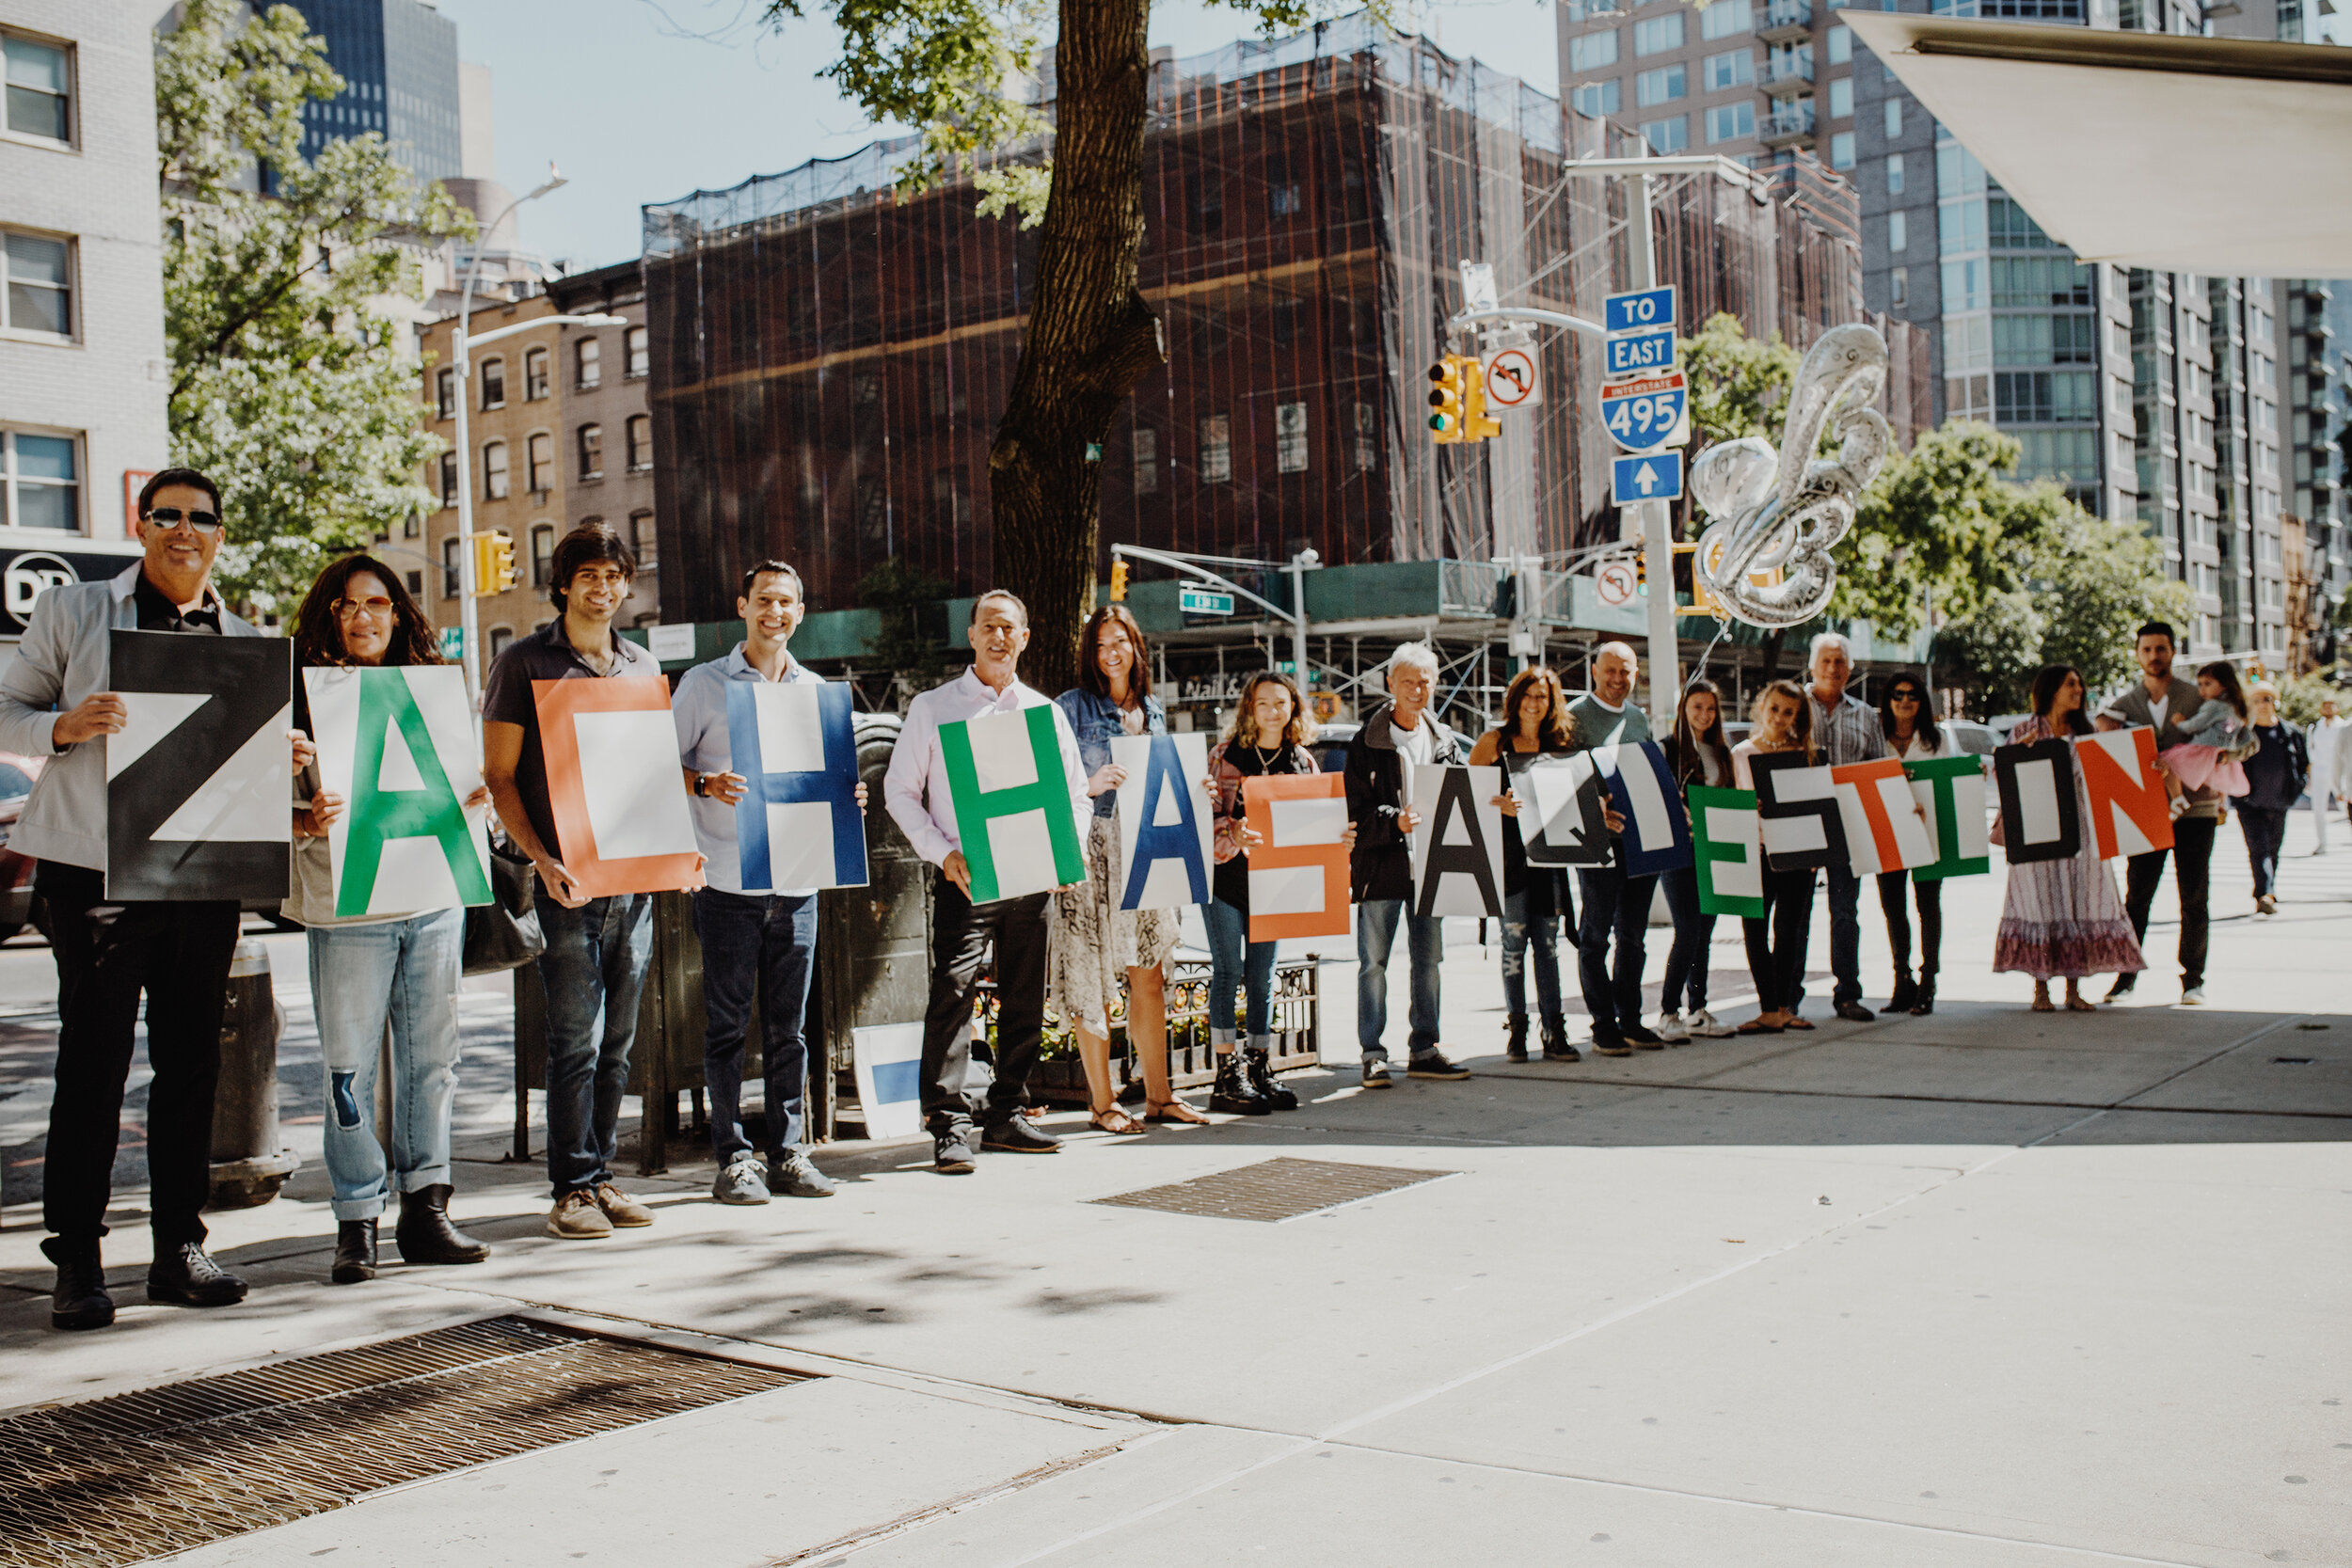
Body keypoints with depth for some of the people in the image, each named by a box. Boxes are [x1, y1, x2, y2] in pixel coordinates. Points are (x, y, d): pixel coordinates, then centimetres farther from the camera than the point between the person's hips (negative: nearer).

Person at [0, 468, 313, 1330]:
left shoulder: (243, 640, 15)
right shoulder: (73, 612, 6)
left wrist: (284, 762, -1)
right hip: (96, 869, -3)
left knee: (192, 1064, 6)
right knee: (93, 1063, -4)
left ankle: (179, 1246, 16)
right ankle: (76, 1260, 4)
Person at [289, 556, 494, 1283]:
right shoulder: (303, 698, 1)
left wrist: (471, 803, -2)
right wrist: (307, 822, -22)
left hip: (434, 896, 4)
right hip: (346, 905, -3)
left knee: (431, 1057, 6)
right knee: (350, 1066, -2)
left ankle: (425, 1207, 14)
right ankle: (357, 1222, 6)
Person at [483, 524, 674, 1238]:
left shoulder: (644, 666, 15)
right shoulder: (523, 664, 1)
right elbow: (500, 778, -2)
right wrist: (542, 859, -14)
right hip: (568, 878, -4)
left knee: (617, 1039, 8)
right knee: (576, 1038, -5)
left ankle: (601, 1174, 17)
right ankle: (573, 1186, 3)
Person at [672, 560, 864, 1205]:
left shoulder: (818, 692, 14)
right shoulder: (704, 684, 2)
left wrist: (847, 799, -1)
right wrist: (706, 785, -19)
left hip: (796, 879, 3)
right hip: (727, 880, -3)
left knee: (789, 1024, 7)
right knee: (728, 1023, 0)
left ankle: (787, 1153, 14)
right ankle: (733, 1157, 7)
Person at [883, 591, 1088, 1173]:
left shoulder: (1046, 712, 13)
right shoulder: (933, 708, 6)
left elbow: (1076, 795, 16)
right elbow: (900, 790, 2)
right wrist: (943, 853, -11)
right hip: (964, 877, -3)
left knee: (1024, 999, 7)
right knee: (953, 993, -13)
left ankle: (1006, 1116, 18)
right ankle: (948, 1126, -10)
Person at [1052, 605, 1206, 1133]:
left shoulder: (1153, 711, 16)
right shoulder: (1072, 707, -2)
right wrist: (1091, 786, -22)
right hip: (1091, 849, -5)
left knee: (1150, 976, 6)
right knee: (1093, 980, -2)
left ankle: (1158, 1095, 14)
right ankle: (1102, 1102, 5)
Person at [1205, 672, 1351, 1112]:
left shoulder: (1303, 760, 8)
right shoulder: (1226, 754, -3)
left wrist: (1339, 838, -10)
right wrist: (1232, 834, -30)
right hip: (1225, 874, -4)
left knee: (1263, 974, 8)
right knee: (1228, 971, -3)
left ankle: (1259, 1069, 15)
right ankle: (1227, 1077, -1)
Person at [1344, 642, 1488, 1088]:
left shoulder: (1446, 742, 12)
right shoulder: (1368, 742, -3)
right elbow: (1357, 811, -8)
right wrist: (1394, 823, -24)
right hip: (1381, 866, -5)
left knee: (1429, 959, 9)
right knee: (1373, 962, -1)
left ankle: (1424, 1050, 17)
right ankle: (1373, 1055, 4)